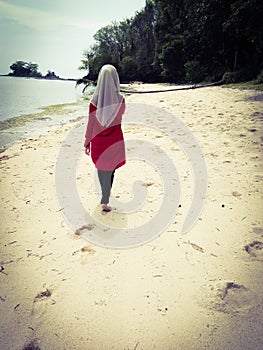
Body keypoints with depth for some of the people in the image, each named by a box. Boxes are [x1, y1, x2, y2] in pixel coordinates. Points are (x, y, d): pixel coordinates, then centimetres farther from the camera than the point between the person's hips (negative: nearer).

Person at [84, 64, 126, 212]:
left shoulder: (95, 100, -11)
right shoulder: (120, 99, -14)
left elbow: (91, 123, -6)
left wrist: (87, 142, 4)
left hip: (98, 140, 2)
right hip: (114, 140, -2)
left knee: (101, 168, 21)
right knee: (109, 169, 10)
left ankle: (105, 195, 42)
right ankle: (105, 201, 8)